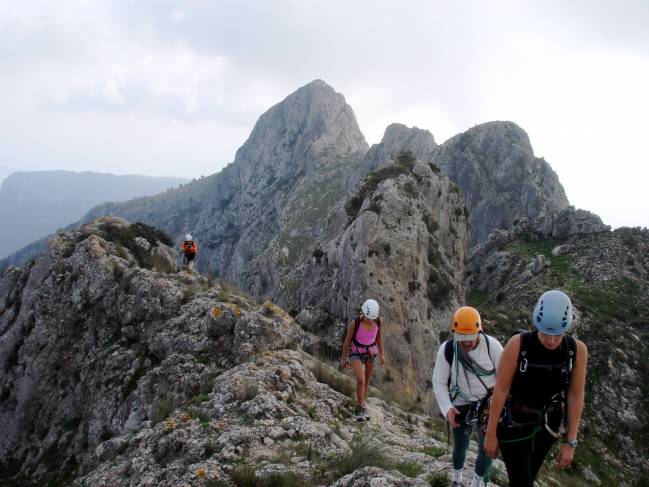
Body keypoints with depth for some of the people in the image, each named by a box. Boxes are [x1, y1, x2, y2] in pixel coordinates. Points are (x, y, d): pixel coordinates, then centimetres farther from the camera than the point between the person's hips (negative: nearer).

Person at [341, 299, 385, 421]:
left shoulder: (379, 321, -18)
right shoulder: (355, 322, -28)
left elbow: (378, 337, 1)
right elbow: (347, 340, -15)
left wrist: (381, 355, 5)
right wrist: (343, 359, -6)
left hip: (370, 352, 4)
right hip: (356, 353, -4)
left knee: (366, 381, 15)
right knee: (361, 380, -19)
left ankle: (360, 407, 35)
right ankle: (361, 409, 0)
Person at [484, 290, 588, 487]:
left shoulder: (578, 350, -18)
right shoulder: (517, 344, -29)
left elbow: (576, 396, -8)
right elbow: (500, 390, -20)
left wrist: (570, 443, -4)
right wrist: (491, 434, -13)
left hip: (546, 423, 4)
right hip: (513, 422, -3)